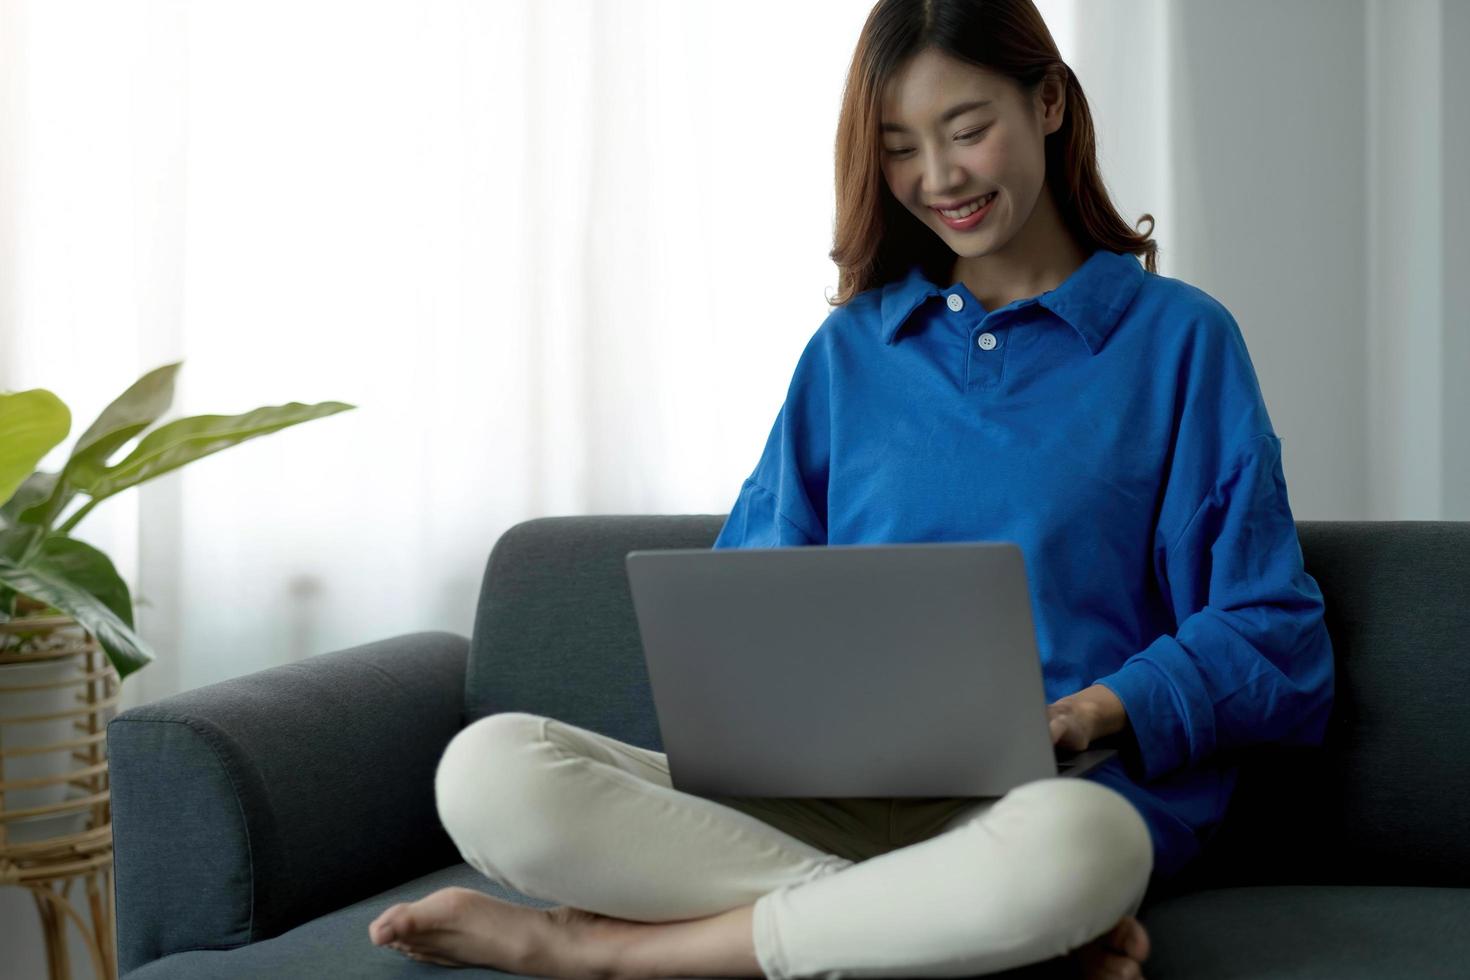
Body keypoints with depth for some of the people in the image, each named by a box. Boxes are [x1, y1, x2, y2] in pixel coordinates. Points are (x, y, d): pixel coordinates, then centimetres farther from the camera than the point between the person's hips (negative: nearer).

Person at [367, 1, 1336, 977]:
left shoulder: (1179, 337, 9)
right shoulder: (850, 347, 19)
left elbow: (1269, 633, 4)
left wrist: (1101, 711, -14)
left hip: (1053, 793, -2)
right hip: (835, 796, 3)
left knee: (1069, 847, -43)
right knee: (488, 769, -22)